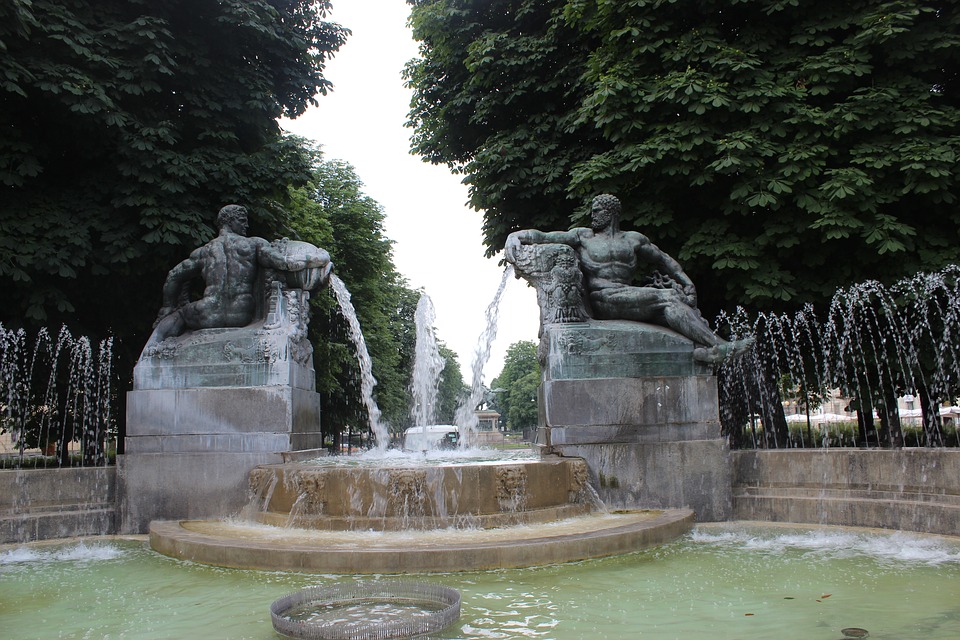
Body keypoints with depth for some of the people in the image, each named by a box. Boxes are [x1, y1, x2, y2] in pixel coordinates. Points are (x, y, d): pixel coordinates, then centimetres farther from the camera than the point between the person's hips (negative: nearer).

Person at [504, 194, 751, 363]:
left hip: (631, 301, 4)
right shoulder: (583, 236, 18)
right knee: (668, 296, -24)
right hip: (601, 298, -4)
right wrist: (517, 236, -10)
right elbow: (545, 237, 9)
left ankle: (706, 349, -47)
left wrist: (687, 282, 18)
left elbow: (664, 260, 32)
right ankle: (718, 344, -33)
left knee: (673, 305, -26)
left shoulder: (634, 240, 26)